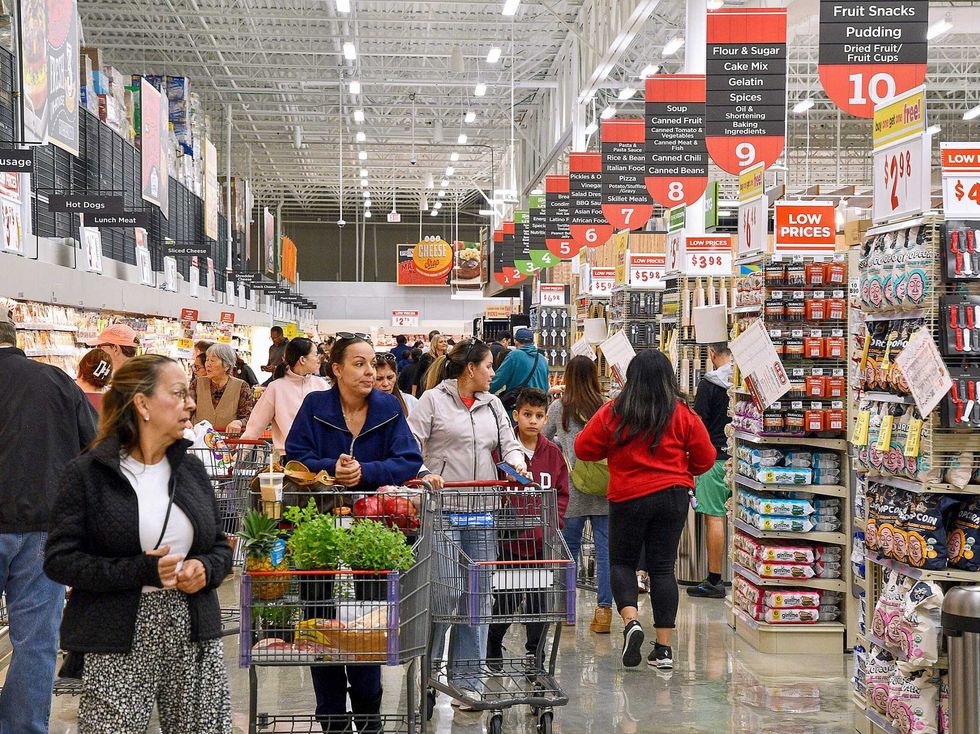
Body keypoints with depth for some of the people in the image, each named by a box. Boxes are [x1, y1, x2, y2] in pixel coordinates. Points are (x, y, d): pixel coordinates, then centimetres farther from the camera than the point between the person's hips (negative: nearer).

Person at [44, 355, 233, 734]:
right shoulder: (87, 473, -5)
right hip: (120, 644, -4)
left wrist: (205, 568, -7)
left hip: (194, 635, 4)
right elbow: (59, 559, -9)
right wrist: (140, 571, -19)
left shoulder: (192, 469, 11)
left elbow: (220, 547, 17)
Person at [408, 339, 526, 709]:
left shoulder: (492, 404, 16)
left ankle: (466, 678, 14)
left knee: (479, 594, 6)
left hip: (482, 512, 6)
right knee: (444, 589, -9)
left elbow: (508, 443, 15)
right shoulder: (433, 400, 0)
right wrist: (423, 474, -21)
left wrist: (516, 463, -6)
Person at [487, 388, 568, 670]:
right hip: (510, 540, -3)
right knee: (508, 599, 1)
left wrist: (552, 522, -1)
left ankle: (534, 651, 20)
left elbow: (562, 494, 12)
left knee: (540, 598, 7)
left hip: (543, 541, 3)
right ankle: (492, 647, 23)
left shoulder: (553, 453, 8)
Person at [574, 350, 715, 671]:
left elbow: (583, 449, 0)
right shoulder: (683, 414, -4)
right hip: (673, 497, 1)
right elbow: (705, 457, 3)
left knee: (621, 562, 15)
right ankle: (663, 648, 5)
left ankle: (631, 621, -11)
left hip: (628, 498, -1)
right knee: (663, 567, 6)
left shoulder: (612, 413, -7)